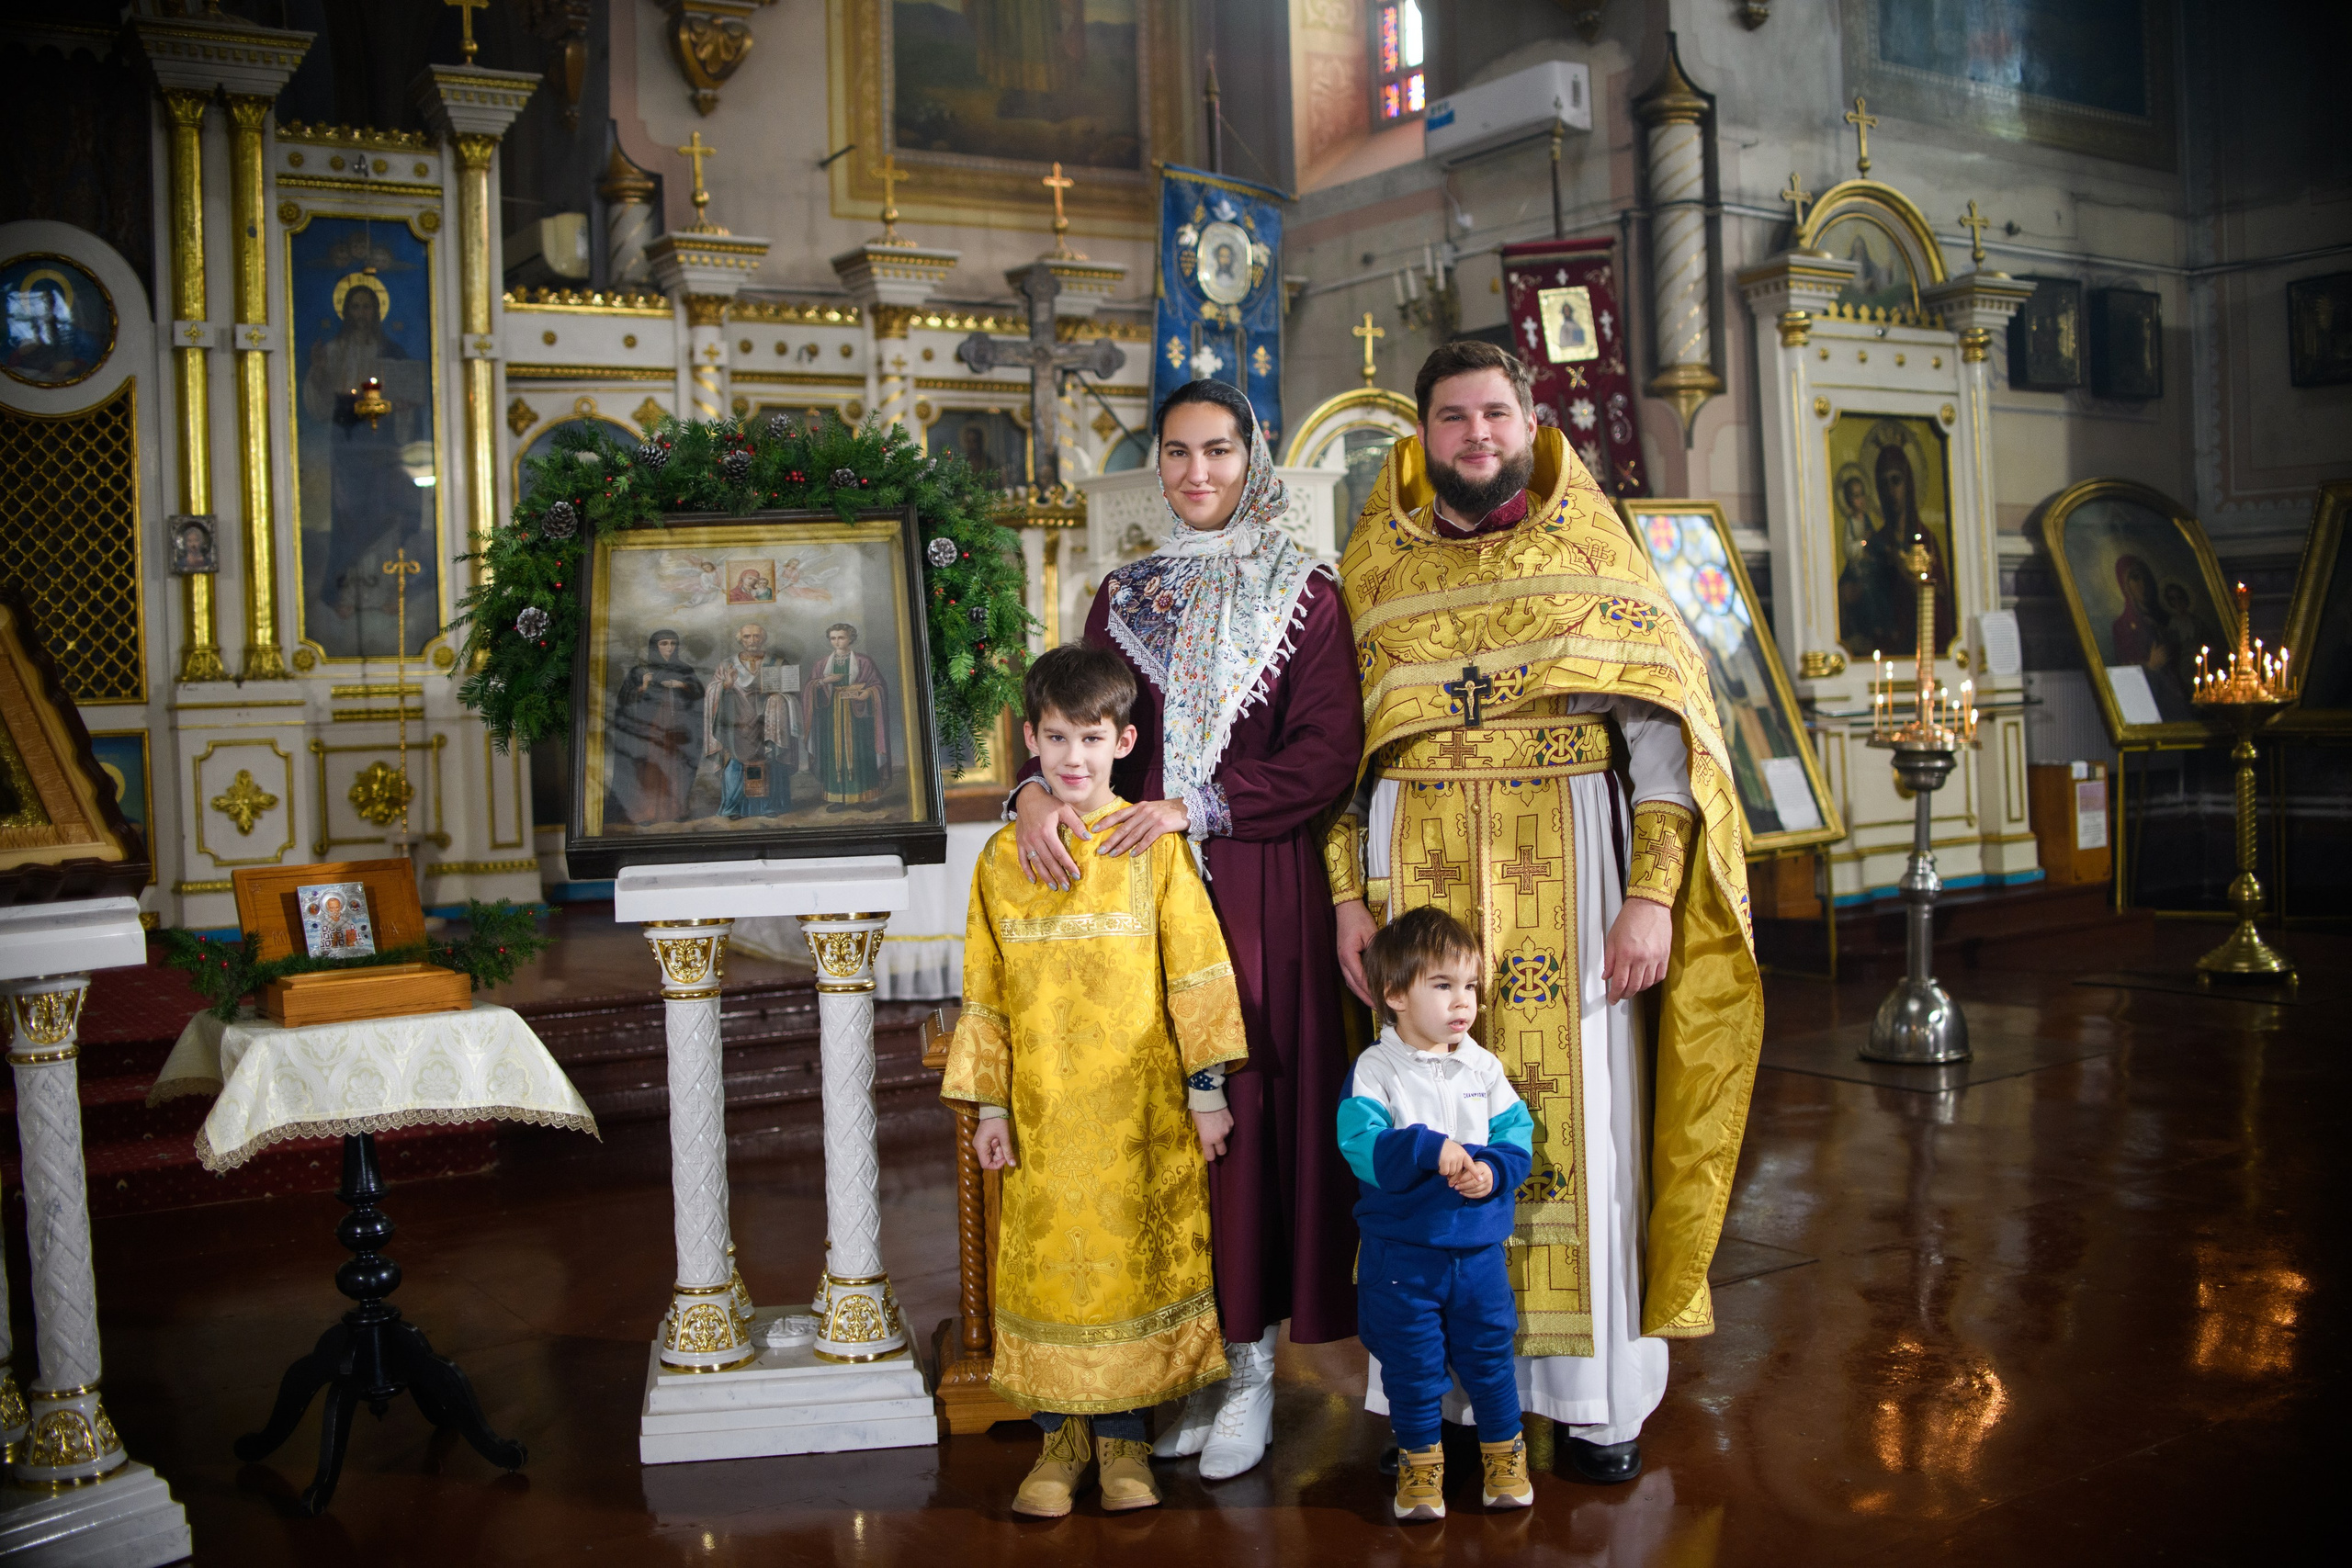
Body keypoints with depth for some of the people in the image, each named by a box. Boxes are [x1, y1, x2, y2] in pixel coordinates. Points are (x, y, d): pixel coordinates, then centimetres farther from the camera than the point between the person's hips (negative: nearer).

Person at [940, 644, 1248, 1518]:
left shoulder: (1154, 846, -1)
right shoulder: (1002, 858, 5)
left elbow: (1196, 974, 0)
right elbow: (984, 992, 8)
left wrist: (1206, 1089, -1)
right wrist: (989, 1106, 5)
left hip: (1140, 1112, -2)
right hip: (1042, 1115, 2)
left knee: (1132, 1258, 4)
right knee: (1046, 1262, 6)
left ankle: (1122, 1436, 19)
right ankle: (1060, 1437, 20)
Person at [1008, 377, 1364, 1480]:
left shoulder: (1305, 595, 3)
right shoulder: (1126, 596, 14)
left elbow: (1328, 756, -6)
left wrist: (1200, 807, -16)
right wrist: (1036, 789, -15)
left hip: (1263, 890, -3)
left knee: (1252, 1100, -3)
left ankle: (1253, 1359, 8)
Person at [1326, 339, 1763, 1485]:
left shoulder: (1593, 556, 5)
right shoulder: (1376, 569, 11)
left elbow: (1663, 728, -1)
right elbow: (1341, 746, 11)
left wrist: (1652, 895, -10)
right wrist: (1349, 894, 1)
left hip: (1569, 867, -1)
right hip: (1420, 868, 2)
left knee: (1580, 1112, 0)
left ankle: (1595, 1396, 12)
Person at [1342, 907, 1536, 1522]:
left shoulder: (1483, 1067, 1)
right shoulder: (1374, 1070, -11)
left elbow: (1518, 1133, 1)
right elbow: (1360, 1147, -22)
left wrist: (1492, 1169, -19)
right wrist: (1430, 1149, -33)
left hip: (1479, 1245, 3)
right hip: (1401, 1250, -2)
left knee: (1488, 1352, 13)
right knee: (1411, 1361, 9)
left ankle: (1503, 1449, 34)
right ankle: (1421, 1460, 28)